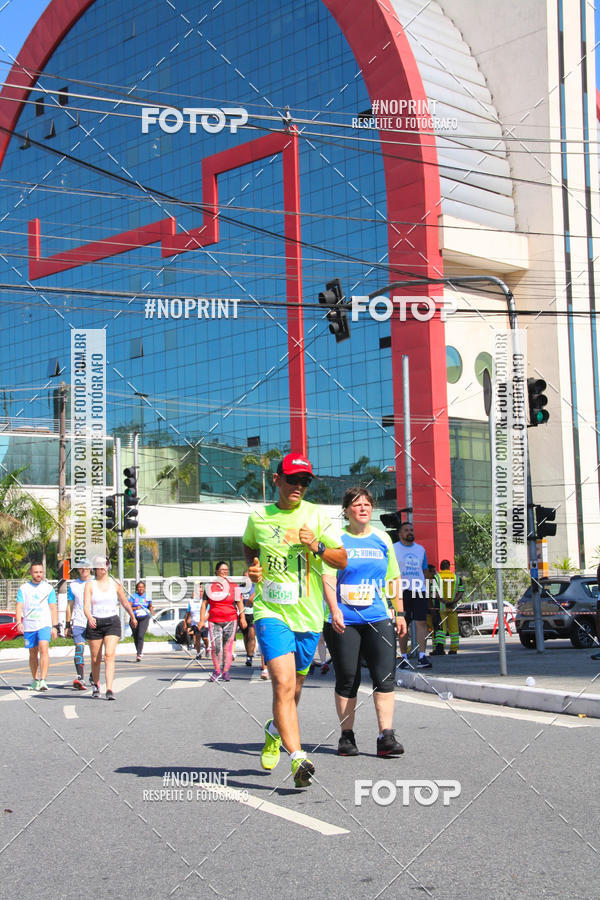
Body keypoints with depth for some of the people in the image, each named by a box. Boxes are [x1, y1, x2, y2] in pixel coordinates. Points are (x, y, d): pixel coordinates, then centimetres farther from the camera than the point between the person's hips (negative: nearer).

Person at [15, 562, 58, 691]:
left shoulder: (48, 588, 7)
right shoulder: (23, 588, 8)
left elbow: (53, 608, 7)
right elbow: (19, 606, 1)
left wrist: (54, 626, 0)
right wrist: (19, 622, -14)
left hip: (44, 624, -2)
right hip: (28, 626, 2)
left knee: (43, 649, -19)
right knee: (33, 653, 10)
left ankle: (43, 680, -24)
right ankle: (35, 680, 25)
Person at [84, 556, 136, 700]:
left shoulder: (115, 584, 6)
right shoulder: (90, 585, 0)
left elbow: (125, 602, 19)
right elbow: (86, 606, -12)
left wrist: (132, 617, 30)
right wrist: (89, 618, -32)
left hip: (112, 622, 0)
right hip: (95, 623, 0)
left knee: (109, 655, -15)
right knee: (95, 659, 7)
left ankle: (109, 689, -21)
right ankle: (96, 686, 32)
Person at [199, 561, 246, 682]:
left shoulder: (233, 585, 8)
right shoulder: (210, 585, 7)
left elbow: (239, 602, 8)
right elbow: (204, 604, 9)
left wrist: (242, 618, -1)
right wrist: (202, 620, 3)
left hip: (231, 621, 0)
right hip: (214, 621, 0)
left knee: (228, 646, -1)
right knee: (215, 646, -9)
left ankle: (226, 672, 8)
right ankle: (217, 671, 6)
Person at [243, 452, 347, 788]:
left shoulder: (316, 516, 1)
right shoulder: (258, 518, 4)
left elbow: (342, 560, 2)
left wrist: (317, 546, -16)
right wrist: (252, 567, 5)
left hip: (308, 616, 2)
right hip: (271, 612, -1)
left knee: (294, 687, 14)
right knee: (283, 684, -19)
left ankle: (275, 730, 44)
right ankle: (298, 758, -22)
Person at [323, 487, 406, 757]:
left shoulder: (382, 539, 12)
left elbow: (394, 578, 18)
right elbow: (327, 576, -7)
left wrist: (400, 613, 15)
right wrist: (334, 611, -18)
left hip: (378, 618, 3)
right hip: (343, 621, -2)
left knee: (385, 676, -7)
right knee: (347, 679, 3)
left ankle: (386, 737, -5)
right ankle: (346, 736, 15)